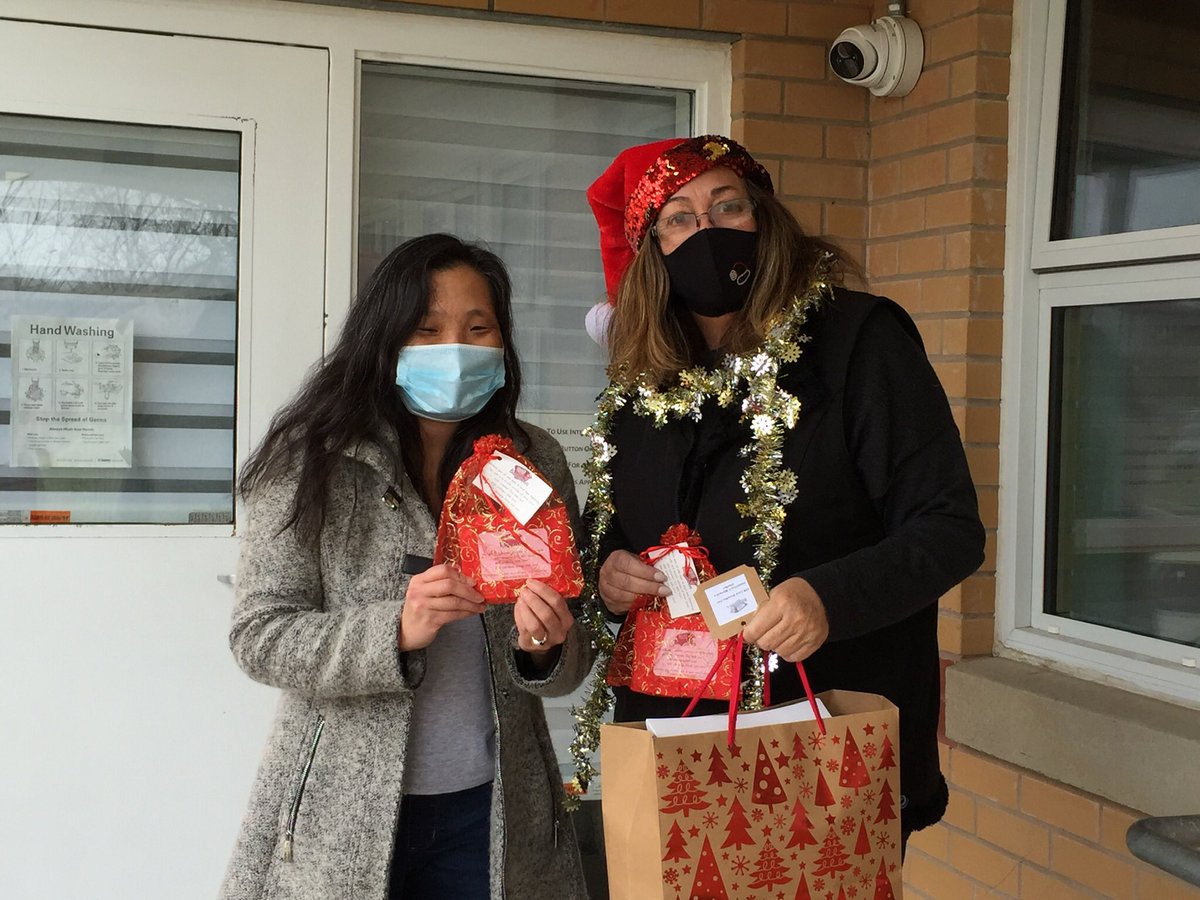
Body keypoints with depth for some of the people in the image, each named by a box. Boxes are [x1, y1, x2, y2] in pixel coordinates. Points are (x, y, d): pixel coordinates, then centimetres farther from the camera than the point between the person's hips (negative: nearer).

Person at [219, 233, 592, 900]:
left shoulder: (536, 461, 1)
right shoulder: (315, 459, -9)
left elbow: (570, 664, 6)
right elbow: (259, 637, -11)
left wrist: (547, 648, -17)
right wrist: (395, 631, -25)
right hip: (343, 816, -2)